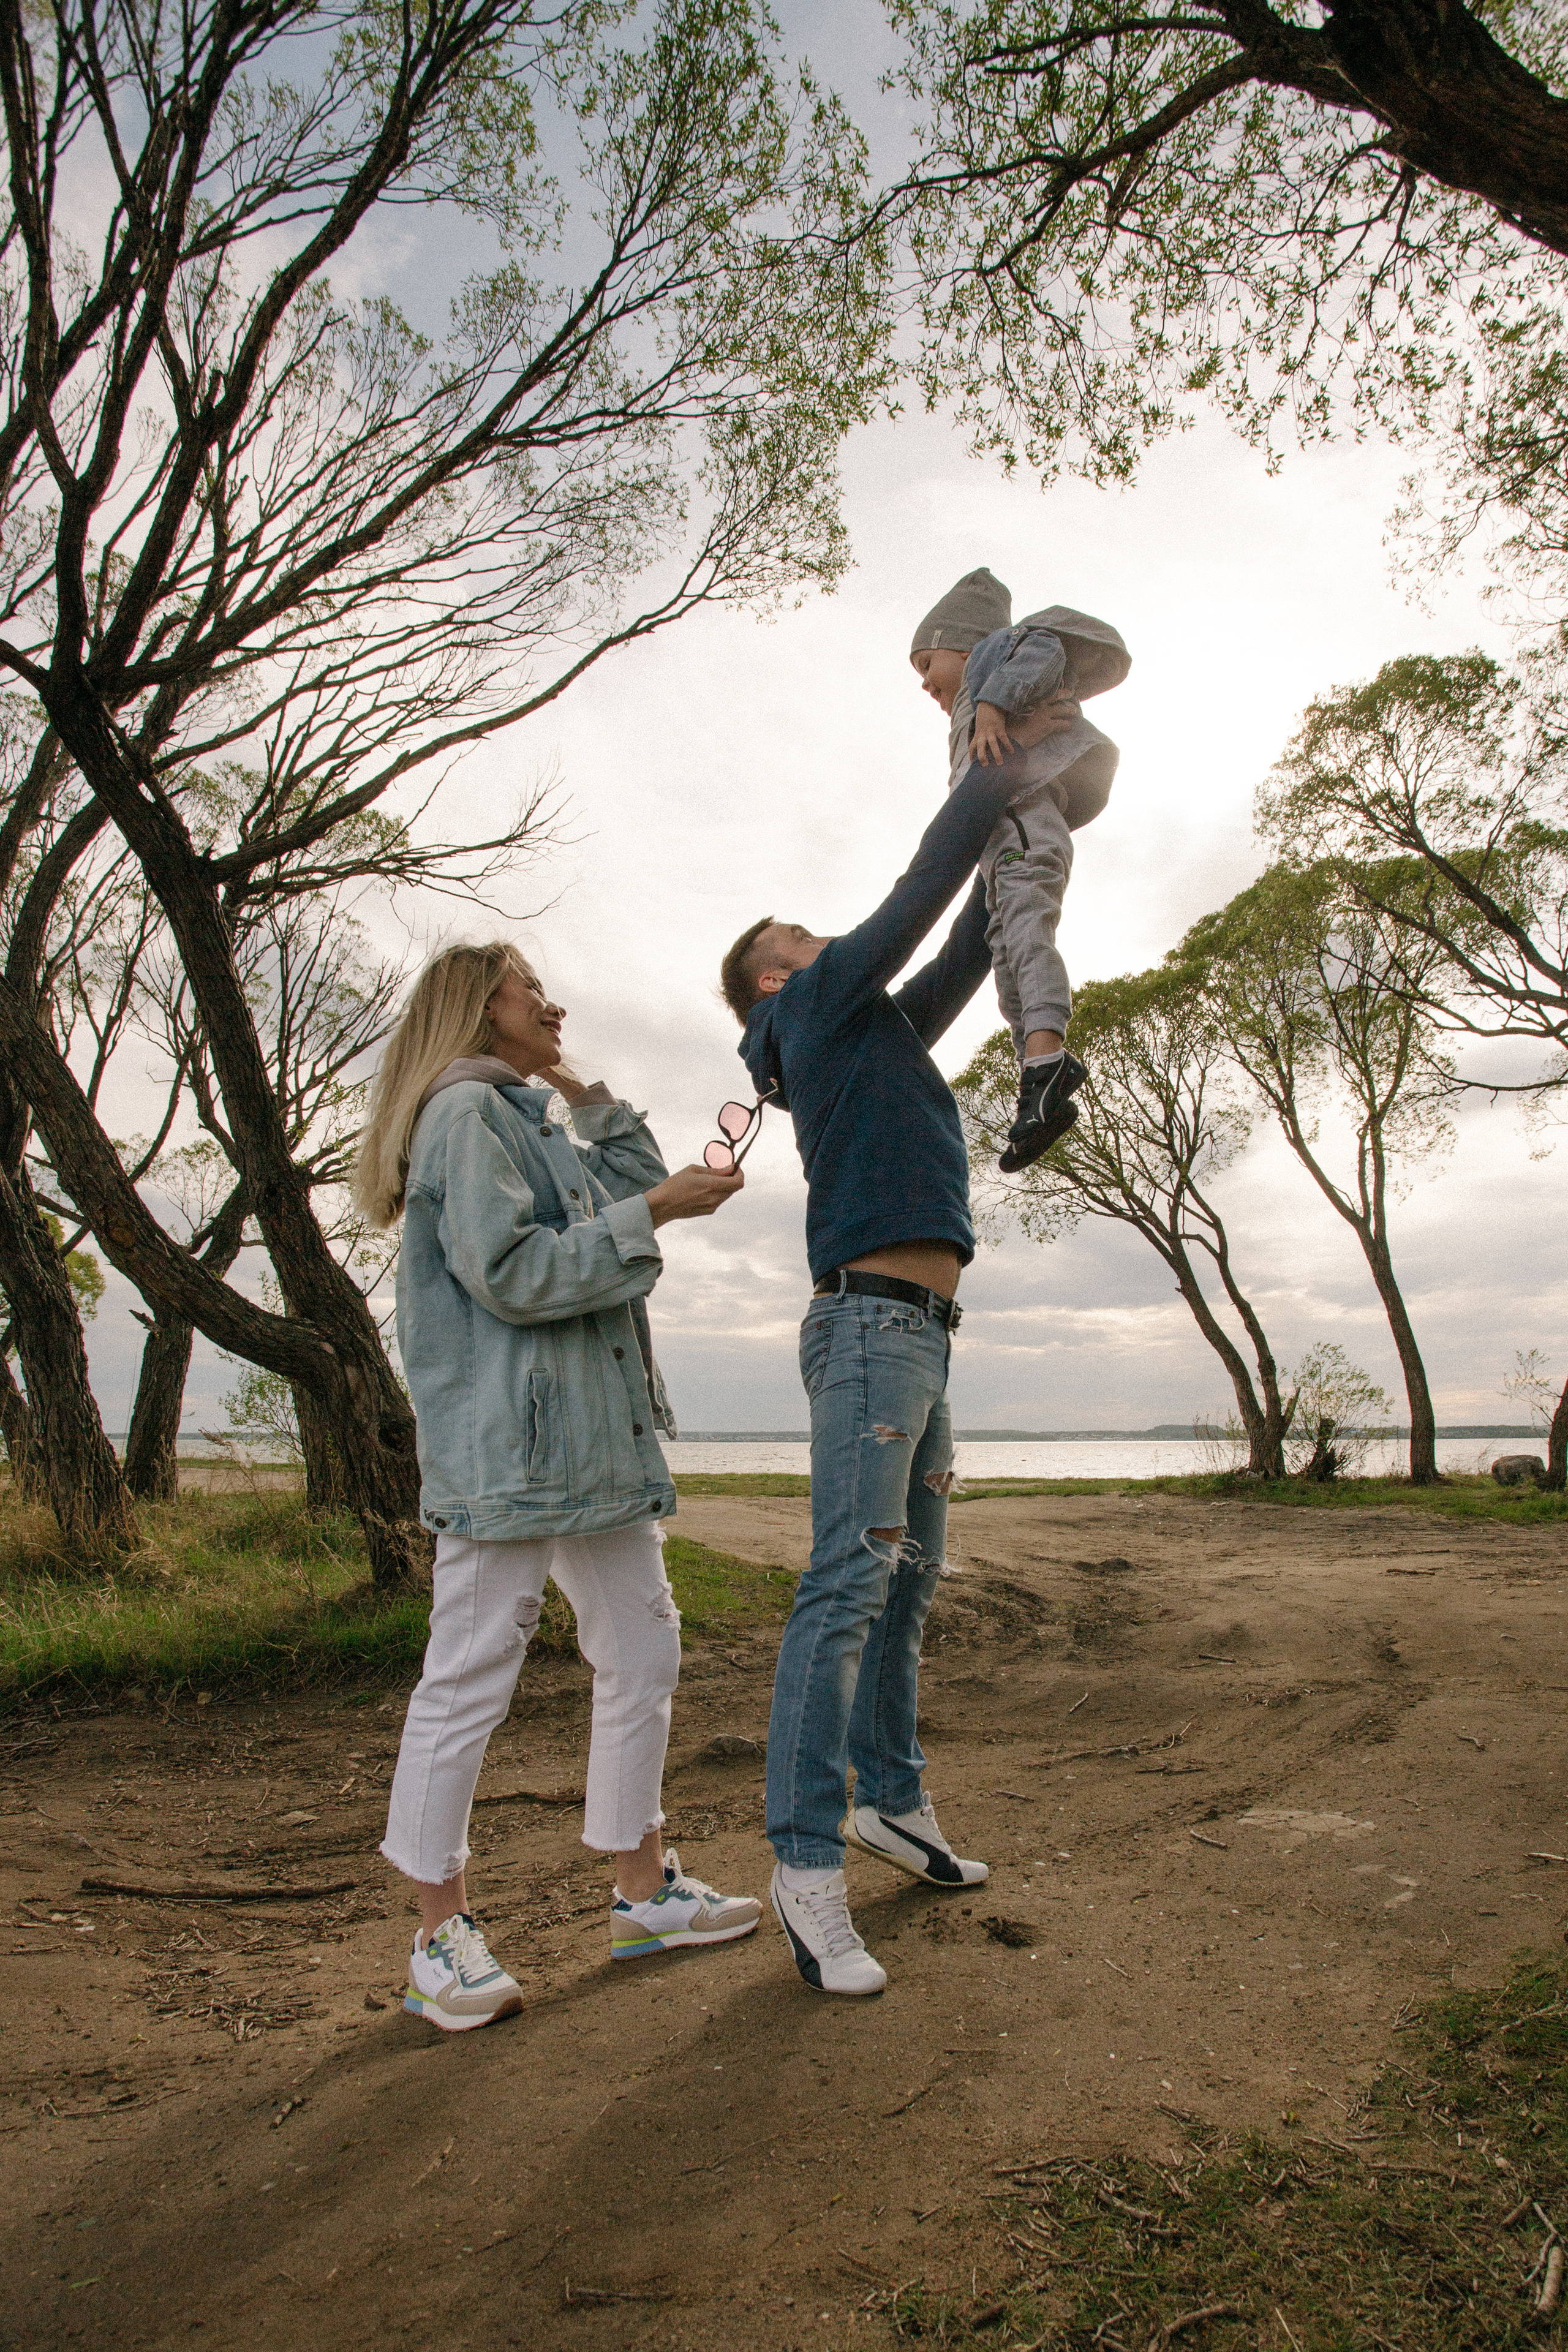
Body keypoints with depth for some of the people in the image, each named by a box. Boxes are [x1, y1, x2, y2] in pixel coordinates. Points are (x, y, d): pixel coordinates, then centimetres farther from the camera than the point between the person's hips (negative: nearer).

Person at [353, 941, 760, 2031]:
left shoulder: (535, 1122, 22)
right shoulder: (466, 1111, -8)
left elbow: (634, 1192, 23)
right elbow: (508, 1273, -18)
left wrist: (592, 1095, 18)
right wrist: (652, 1213, -14)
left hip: (597, 1438, 10)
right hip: (507, 1443, -10)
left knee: (643, 1654, 13)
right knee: (470, 1677, 0)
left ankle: (644, 1888, 26)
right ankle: (442, 1932, 14)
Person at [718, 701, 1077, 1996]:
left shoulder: (881, 1029, 26)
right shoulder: (820, 1005, 3)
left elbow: (968, 947, 28)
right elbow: (922, 890, -3)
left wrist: (1029, 820, 24)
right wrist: (1005, 764, 5)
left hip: (920, 1339, 10)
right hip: (870, 1323, -10)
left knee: (909, 1582, 13)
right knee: (849, 1583, -14)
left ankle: (893, 1802, 25)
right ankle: (809, 1865, -11)